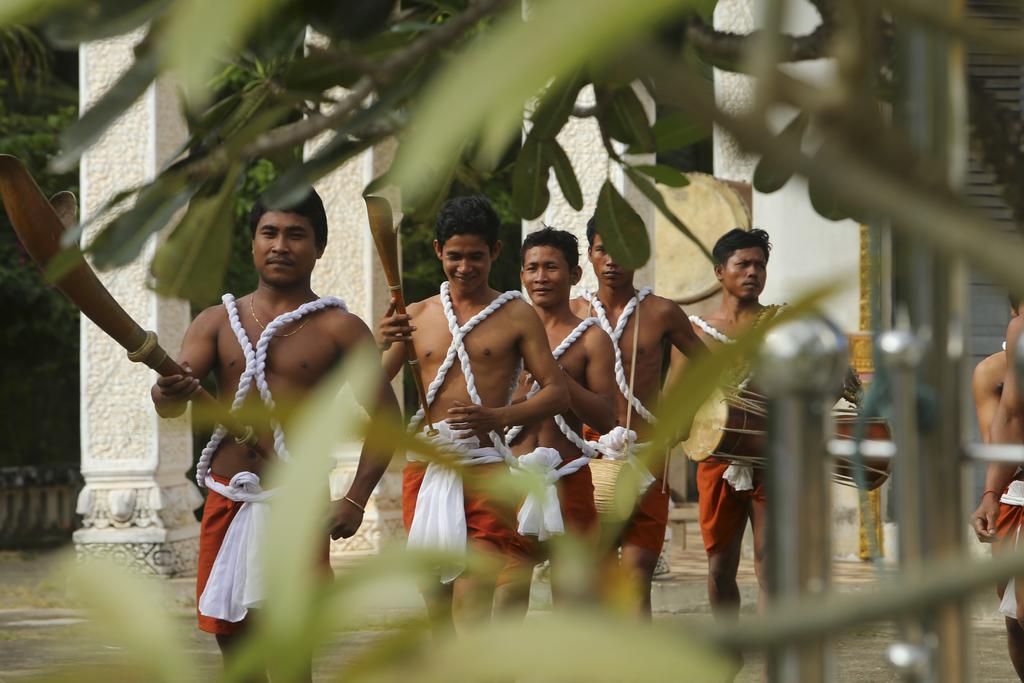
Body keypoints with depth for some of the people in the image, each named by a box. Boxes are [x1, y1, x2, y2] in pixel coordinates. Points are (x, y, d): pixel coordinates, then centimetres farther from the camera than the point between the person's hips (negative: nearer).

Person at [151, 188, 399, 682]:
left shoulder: (339, 328, 2)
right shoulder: (217, 322, 10)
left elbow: (386, 415, 0)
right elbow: (171, 403, -2)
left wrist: (356, 499, -11)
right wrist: (167, 395, -28)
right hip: (226, 500, 4)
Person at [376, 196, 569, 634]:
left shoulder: (516, 315, 5)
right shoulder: (416, 316, 14)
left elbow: (557, 393, 2)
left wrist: (499, 416, -16)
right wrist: (380, 345, -11)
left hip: (484, 469, -4)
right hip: (424, 467, 4)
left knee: (472, 596, -16)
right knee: (437, 605, 7)